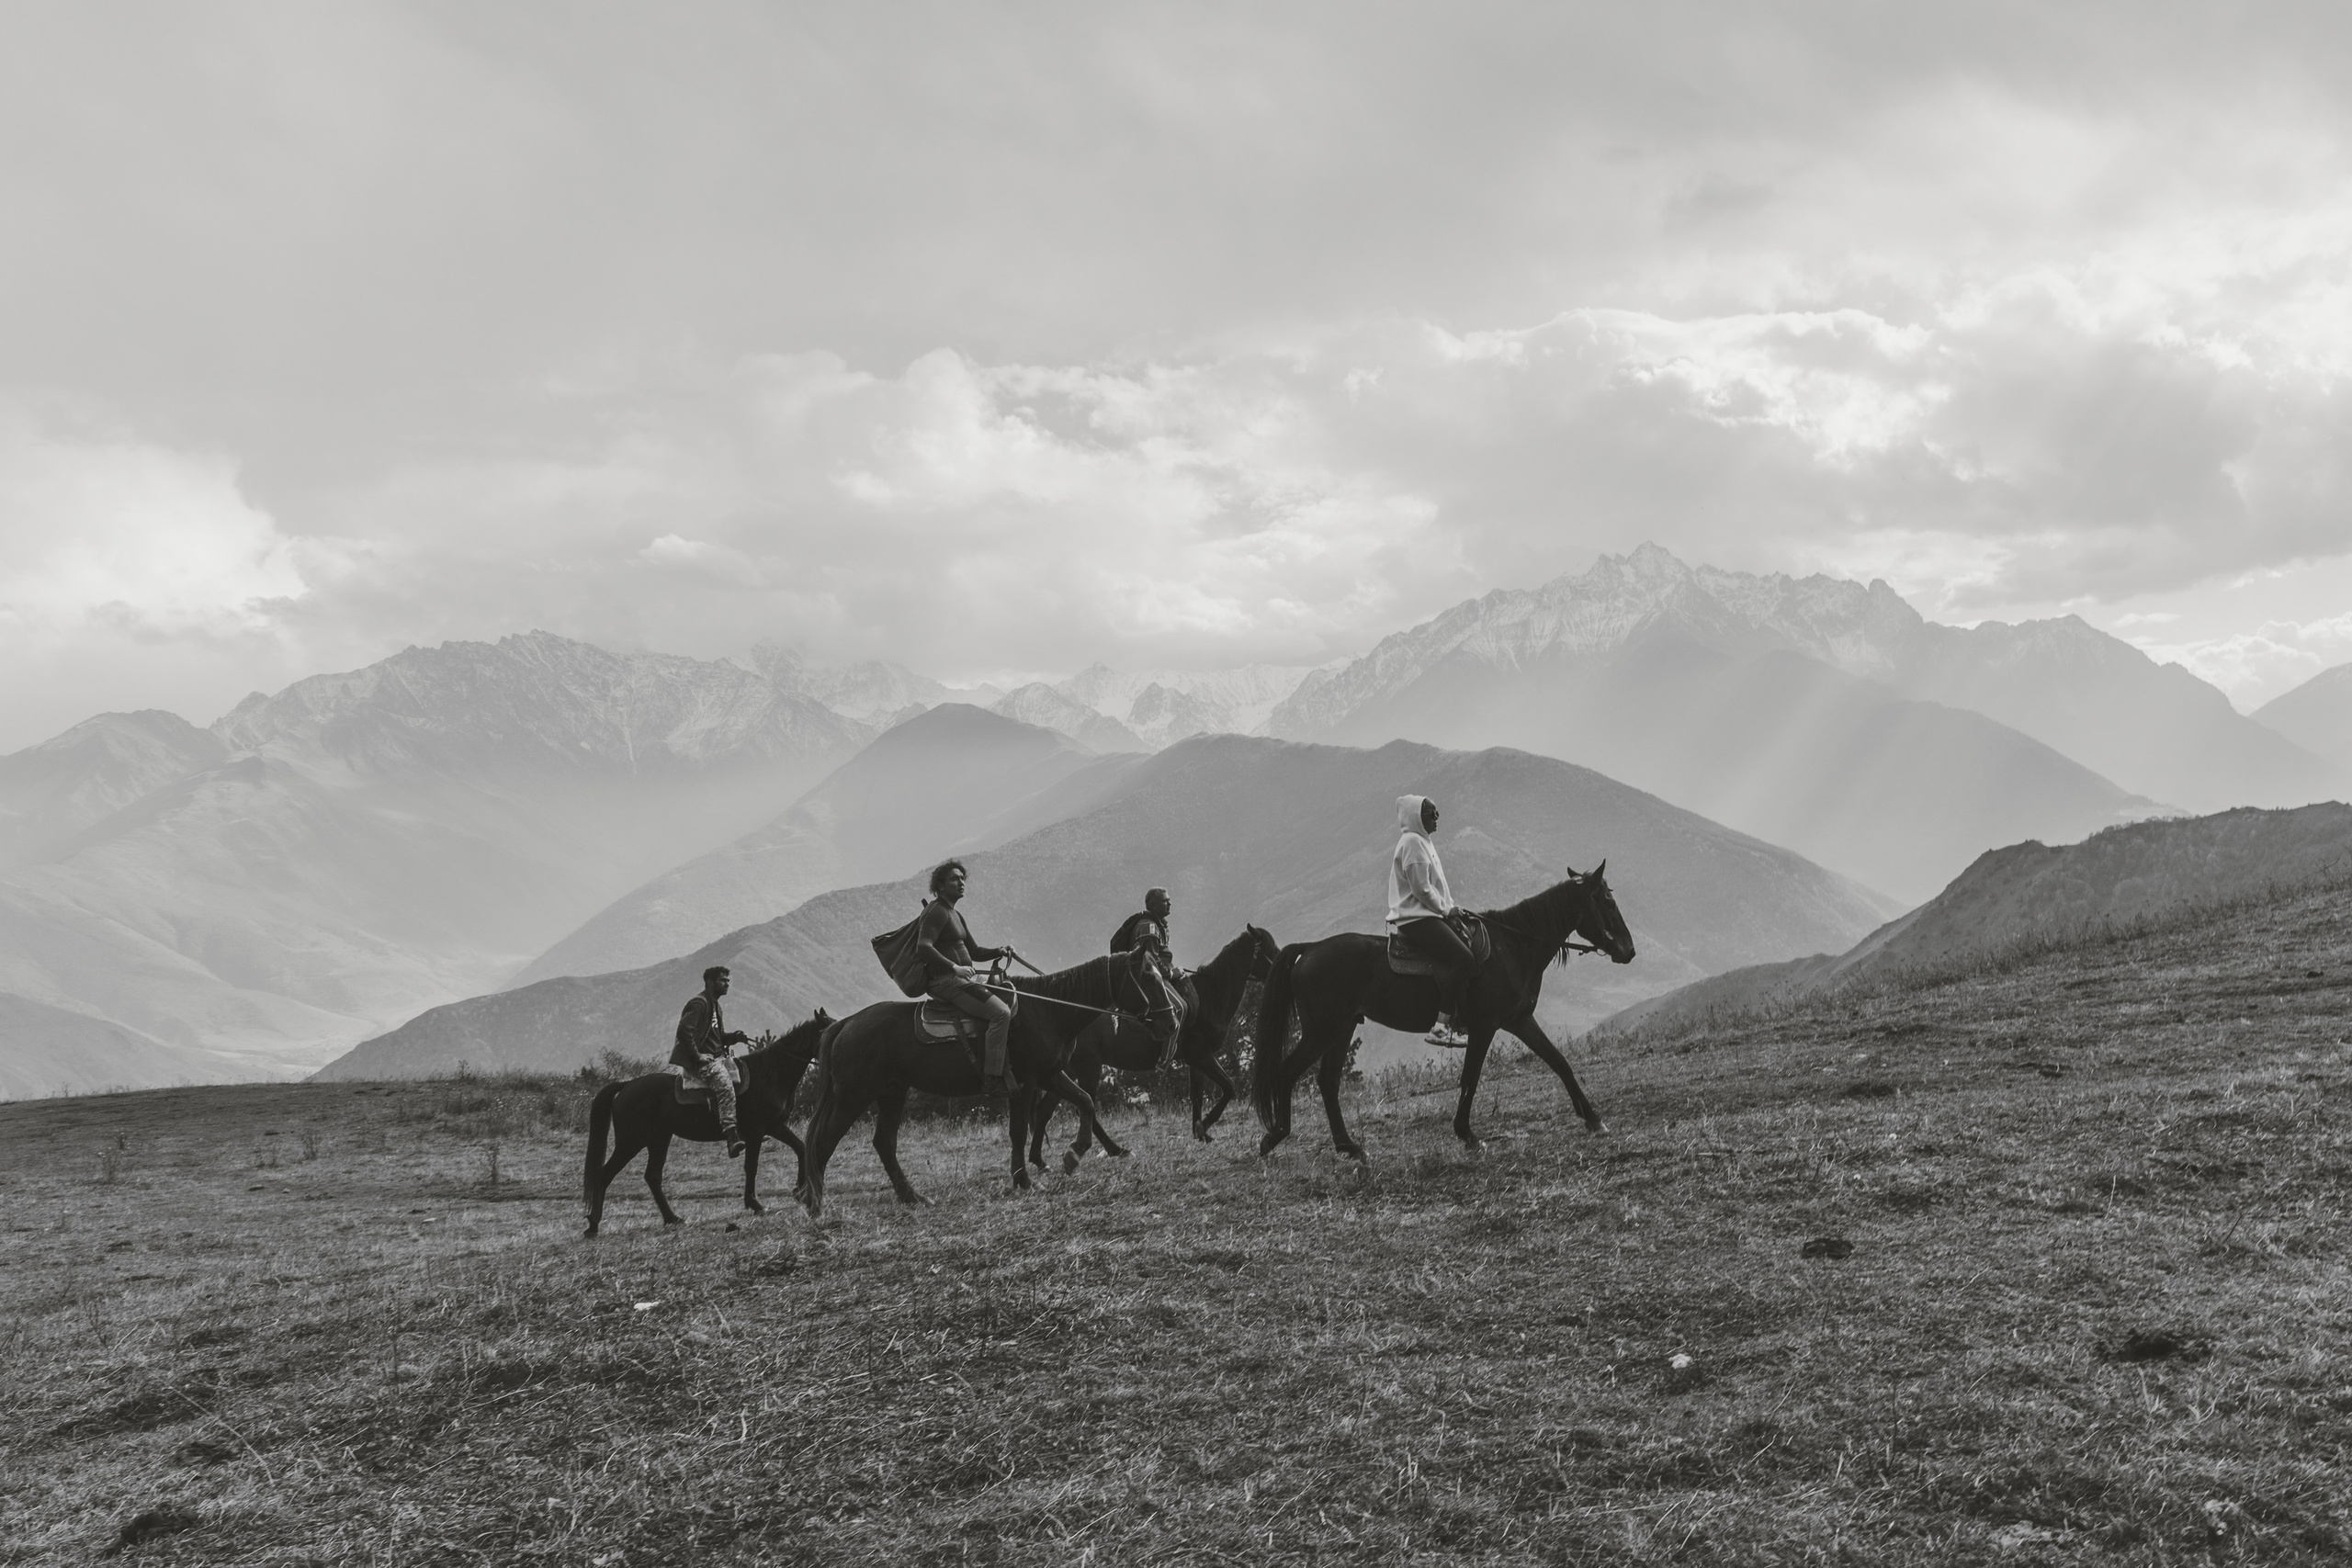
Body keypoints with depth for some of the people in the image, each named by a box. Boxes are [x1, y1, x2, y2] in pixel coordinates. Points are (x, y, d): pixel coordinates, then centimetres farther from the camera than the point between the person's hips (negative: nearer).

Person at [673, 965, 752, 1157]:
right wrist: (697, 1056, -18)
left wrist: (735, 1036, 8)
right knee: (725, 1084, -30)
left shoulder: (714, 1006, 23)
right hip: (702, 1060, -10)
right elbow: (684, 1031, -19)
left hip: (717, 1057, 10)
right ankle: (731, 1136, -42)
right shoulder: (699, 1004, -9)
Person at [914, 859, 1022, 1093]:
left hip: (964, 978, 11)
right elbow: (923, 948, -23)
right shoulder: (936, 911, -9)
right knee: (1000, 1012, -24)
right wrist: (954, 967, -25)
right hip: (946, 981, -11)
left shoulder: (955, 914, 22)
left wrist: (999, 951, 9)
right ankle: (991, 1080, -27)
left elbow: (974, 951, 26)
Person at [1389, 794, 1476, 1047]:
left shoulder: (1422, 842, 21)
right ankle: (1442, 1027, -25)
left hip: (1427, 915, 11)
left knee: (1469, 954, 3)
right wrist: (1446, 910, -7)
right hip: (1415, 919, -11)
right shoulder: (1413, 842, -11)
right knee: (1462, 958, -23)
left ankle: (1462, 1023, 0)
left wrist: (1450, 908, 11)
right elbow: (1422, 889, -17)